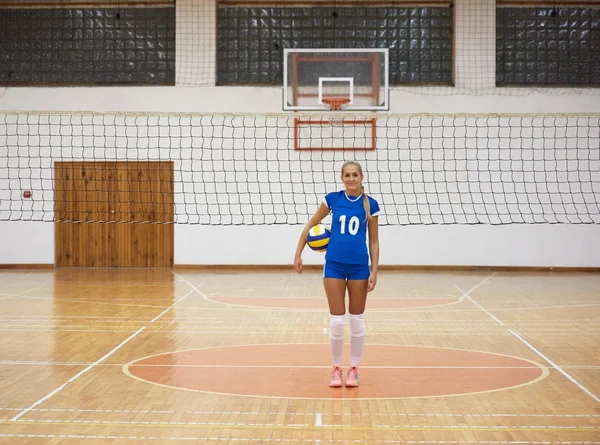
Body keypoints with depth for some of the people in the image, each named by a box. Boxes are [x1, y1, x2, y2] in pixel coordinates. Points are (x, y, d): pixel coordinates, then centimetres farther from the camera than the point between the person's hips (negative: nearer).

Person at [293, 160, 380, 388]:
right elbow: (310, 225, 8)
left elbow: (374, 241, 2)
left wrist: (374, 271, -4)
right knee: (337, 321, 0)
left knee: (357, 321, 7)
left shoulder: (370, 204, -3)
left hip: (359, 267, 0)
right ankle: (336, 369, 16)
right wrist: (298, 254, 3)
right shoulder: (333, 199, -2)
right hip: (334, 265, 0)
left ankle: (353, 369, 20)